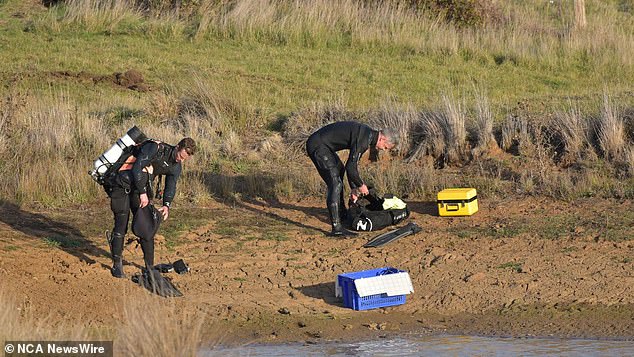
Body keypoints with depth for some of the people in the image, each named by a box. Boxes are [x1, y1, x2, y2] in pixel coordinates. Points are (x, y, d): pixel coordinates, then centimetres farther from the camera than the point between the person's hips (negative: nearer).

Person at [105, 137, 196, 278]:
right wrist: (143, 193, -25)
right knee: (121, 226, -7)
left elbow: (171, 187, -1)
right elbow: (136, 168, -26)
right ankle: (116, 266, 3)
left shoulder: (176, 167, 0)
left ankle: (150, 266, 9)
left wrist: (167, 205, -21)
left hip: (140, 189, 7)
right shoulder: (155, 148, -23)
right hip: (123, 185, -7)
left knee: (147, 226, 2)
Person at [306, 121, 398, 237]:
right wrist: (361, 185, -5)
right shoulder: (363, 139, -21)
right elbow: (351, 167, -22)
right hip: (317, 146, -11)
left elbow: (353, 163, 21)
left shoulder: (368, 134, 11)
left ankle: (341, 214, 42)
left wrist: (354, 188, 21)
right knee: (335, 183, -16)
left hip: (321, 144, 11)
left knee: (340, 170, 29)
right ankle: (336, 228, -19)